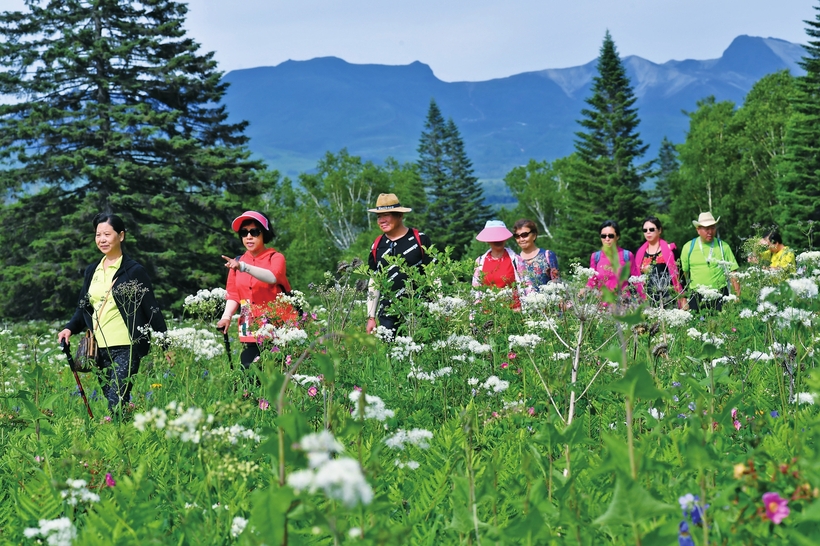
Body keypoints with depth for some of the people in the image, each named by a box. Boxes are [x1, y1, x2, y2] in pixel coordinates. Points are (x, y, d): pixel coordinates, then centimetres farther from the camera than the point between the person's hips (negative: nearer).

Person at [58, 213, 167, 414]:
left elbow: (151, 309, -4)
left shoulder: (134, 271, -4)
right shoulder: (92, 271, 13)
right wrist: (69, 328, -1)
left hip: (125, 348, -6)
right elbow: (83, 308, 18)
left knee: (117, 404, -17)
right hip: (100, 350, 6)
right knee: (110, 401, 8)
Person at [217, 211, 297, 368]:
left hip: (276, 330, -4)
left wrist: (243, 267, -34)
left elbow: (273, 277, -22)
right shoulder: (237, 262, 13)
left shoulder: (275, 258, 0)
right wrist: (226, 316, -10)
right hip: (249, 333, 4)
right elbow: (233, 295, 9)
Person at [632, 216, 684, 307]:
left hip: (669, 300, -3)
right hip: (648, 302, 3)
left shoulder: (669, 250, 3)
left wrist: (683, 299, -1)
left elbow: (678, 274, 3)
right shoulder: (640, 253, 11)